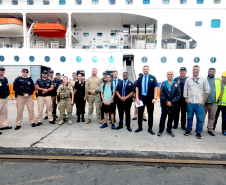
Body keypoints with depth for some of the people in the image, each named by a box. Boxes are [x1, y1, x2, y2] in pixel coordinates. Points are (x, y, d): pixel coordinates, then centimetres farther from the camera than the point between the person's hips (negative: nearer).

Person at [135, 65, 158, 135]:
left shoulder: (153, 78, 1)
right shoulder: (140, 78, 7)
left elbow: (156, 88, -4)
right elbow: (137, 88, 4)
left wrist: (155, 98, -13)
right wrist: (137, 98, -5)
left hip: (150, 99, -1)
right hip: (141, 98, 2)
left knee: (150, 114, 7)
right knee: (140, 113, 8)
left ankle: (150, 128, 20)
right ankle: (140, 127, 23)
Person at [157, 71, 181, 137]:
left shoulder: (176, 84, 3)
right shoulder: (163, 84, 4)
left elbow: (178, 95, -4)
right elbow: (161, 94, -4)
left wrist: (172, 102, -13)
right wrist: (167, 102, -13)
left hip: (173, 105, 1)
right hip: (164, 104, -1)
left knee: (171, 118, 11)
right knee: (163, 118, 3)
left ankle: (169, 130, 27)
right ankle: (161, 130, 17)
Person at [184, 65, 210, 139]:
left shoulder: (203, 79, 2)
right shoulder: (188, 79, 7)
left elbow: (207, 91, 2)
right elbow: (185, 90, 9)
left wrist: (204, 101, -3)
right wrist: (186, 99, 1)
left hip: (199, 103, -1)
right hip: (190, 103, 1)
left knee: (200, 118, 2)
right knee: (189, 117, 10)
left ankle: (198, 132, 17)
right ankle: (188, 130, 24)